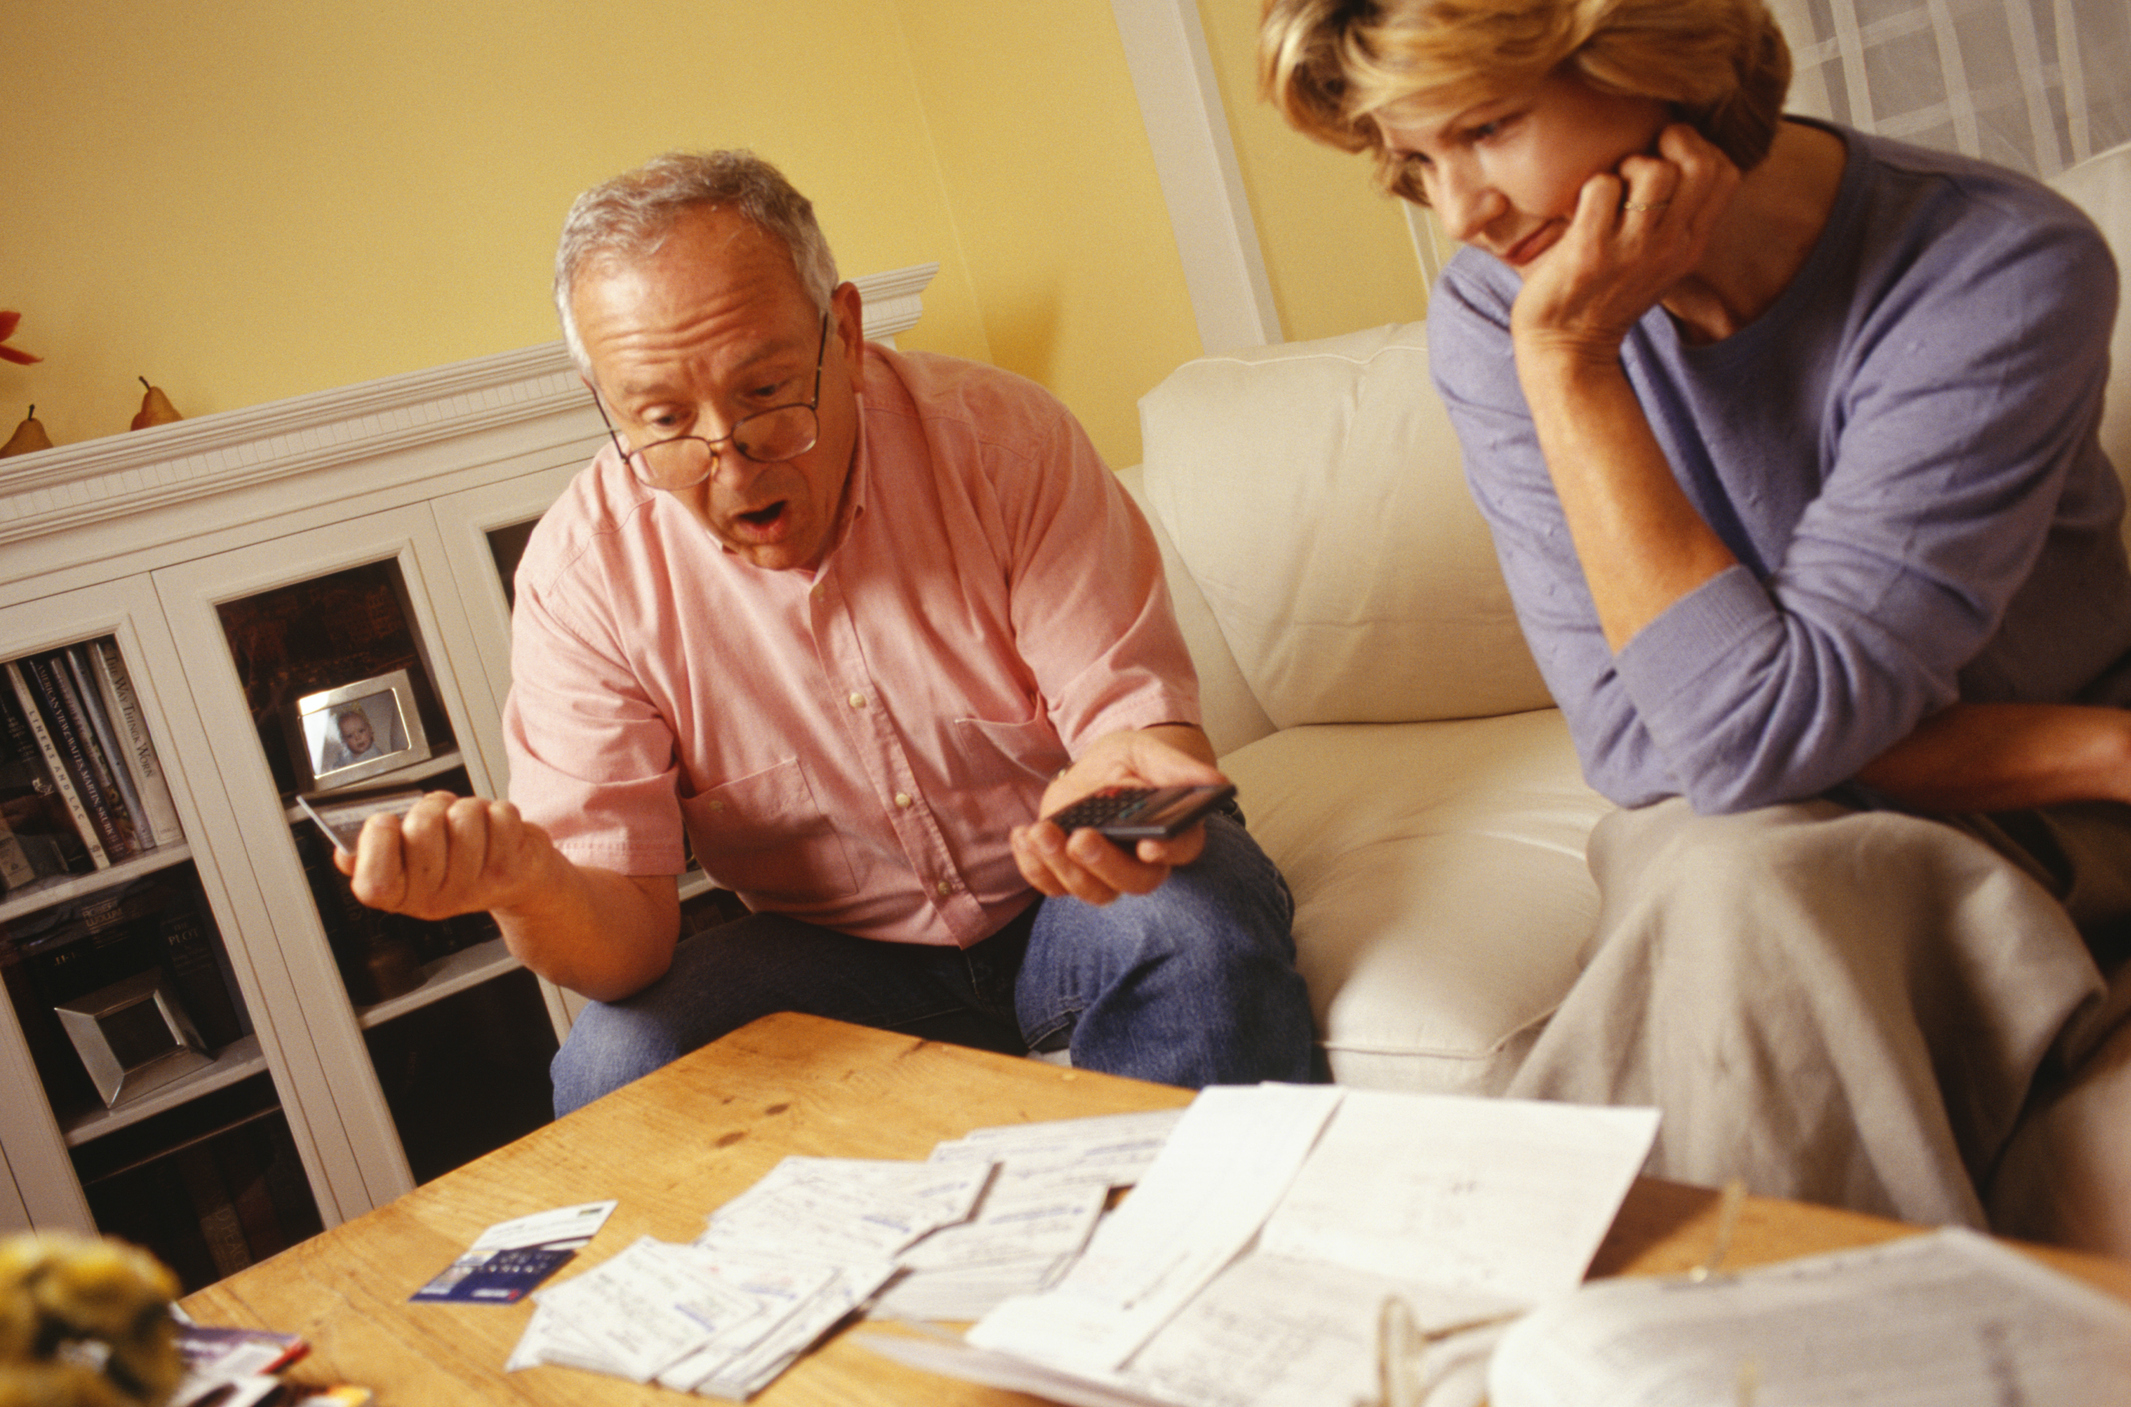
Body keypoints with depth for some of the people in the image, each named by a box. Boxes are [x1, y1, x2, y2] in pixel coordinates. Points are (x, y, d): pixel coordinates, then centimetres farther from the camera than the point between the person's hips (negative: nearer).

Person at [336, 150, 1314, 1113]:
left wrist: (1121, 788, -42)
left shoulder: (999, 436, -16)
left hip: (1068, 897, 0)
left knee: (1203, 927, -32)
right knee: (614, 1069, -24)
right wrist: (527, 884, -41)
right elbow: (626, 936, -15)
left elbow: (1133, 702, -16)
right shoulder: (581, 573, -15)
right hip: (837, 956, 1)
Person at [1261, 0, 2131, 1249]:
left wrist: (1565, 359, -27)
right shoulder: (1492, 315, -11)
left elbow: (1768, 732, -27)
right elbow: (1639, 737, -15)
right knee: (1743, 886, -31)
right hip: (1732, 847, 1)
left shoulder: (2000, 272, -20)